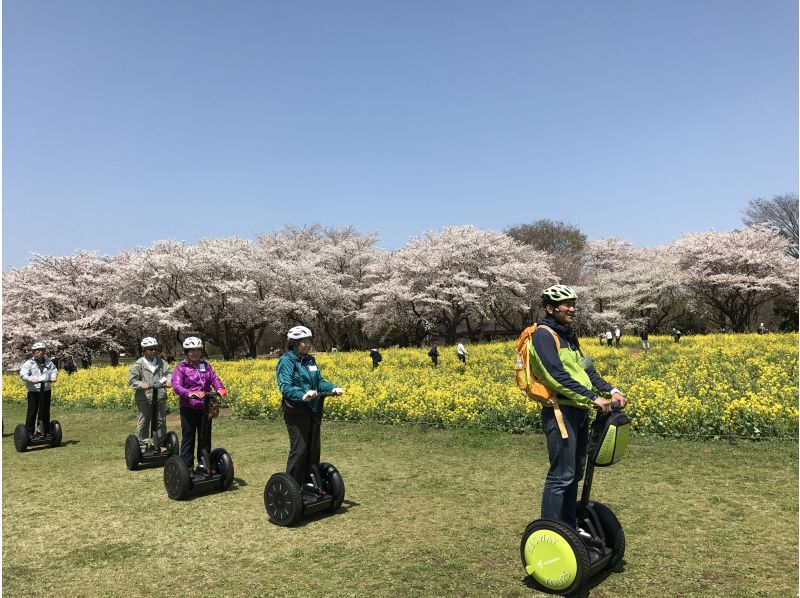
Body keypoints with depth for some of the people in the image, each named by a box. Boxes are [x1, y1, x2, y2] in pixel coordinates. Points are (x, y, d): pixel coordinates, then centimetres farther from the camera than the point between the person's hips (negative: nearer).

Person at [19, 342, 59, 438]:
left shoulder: (48, 362, 9)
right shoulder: (29, 363, -4)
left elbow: (54, 370, 10)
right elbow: (23, 374, -12)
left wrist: (54, 376, -12)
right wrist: (31, 379, -30)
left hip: (46, 391, 4)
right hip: (34, 391, -4)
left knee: (45, 412, 11)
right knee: (32, 412, -1)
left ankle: (44, 431, 22)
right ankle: (29, 433, 8)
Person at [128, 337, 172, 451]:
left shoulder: (160, 362, 6)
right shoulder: (138, 364, -4)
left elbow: (169, 372, -2)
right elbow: (131, 381, -7)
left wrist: (169, 380, -24)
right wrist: (141, 384, -27)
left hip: (160, 398, 3)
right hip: (144, 399, -3)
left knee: (161, 422, 12)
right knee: (143, 423, 6)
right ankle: (142, 445, 19)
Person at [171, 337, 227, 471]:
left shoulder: (206, 365, 8)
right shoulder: (181, 367, -6)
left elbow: (214, 379, -2)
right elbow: (177, 386, -18)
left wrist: (220, 389, -25)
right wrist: (189, 393, -37)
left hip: (205, 408, 5)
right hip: (189, 408, -5)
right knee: (188, 438, 3)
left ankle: (202, 464, 28)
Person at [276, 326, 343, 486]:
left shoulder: (310, 360, 12)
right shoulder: (287, 361, -11)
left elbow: (319, 381, 11)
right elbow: (285, 387, -21)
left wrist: (332, 388, -8)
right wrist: (303, 395, -37)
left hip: (313, 410, 8)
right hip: (296, 411, -7)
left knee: (314, 448, 13)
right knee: (299, 449, -4)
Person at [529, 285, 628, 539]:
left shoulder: (568, 336, 18)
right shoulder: (544, 335, -12)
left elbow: (586, 369, 15)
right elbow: (557, 375, -22)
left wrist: (611, 390, 1)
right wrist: (593, 398, -23)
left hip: (579, 412, 10)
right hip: (560, 412, -9)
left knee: (575, 473, 17)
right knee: (561, 475, -5)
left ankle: (570, 525, 31)